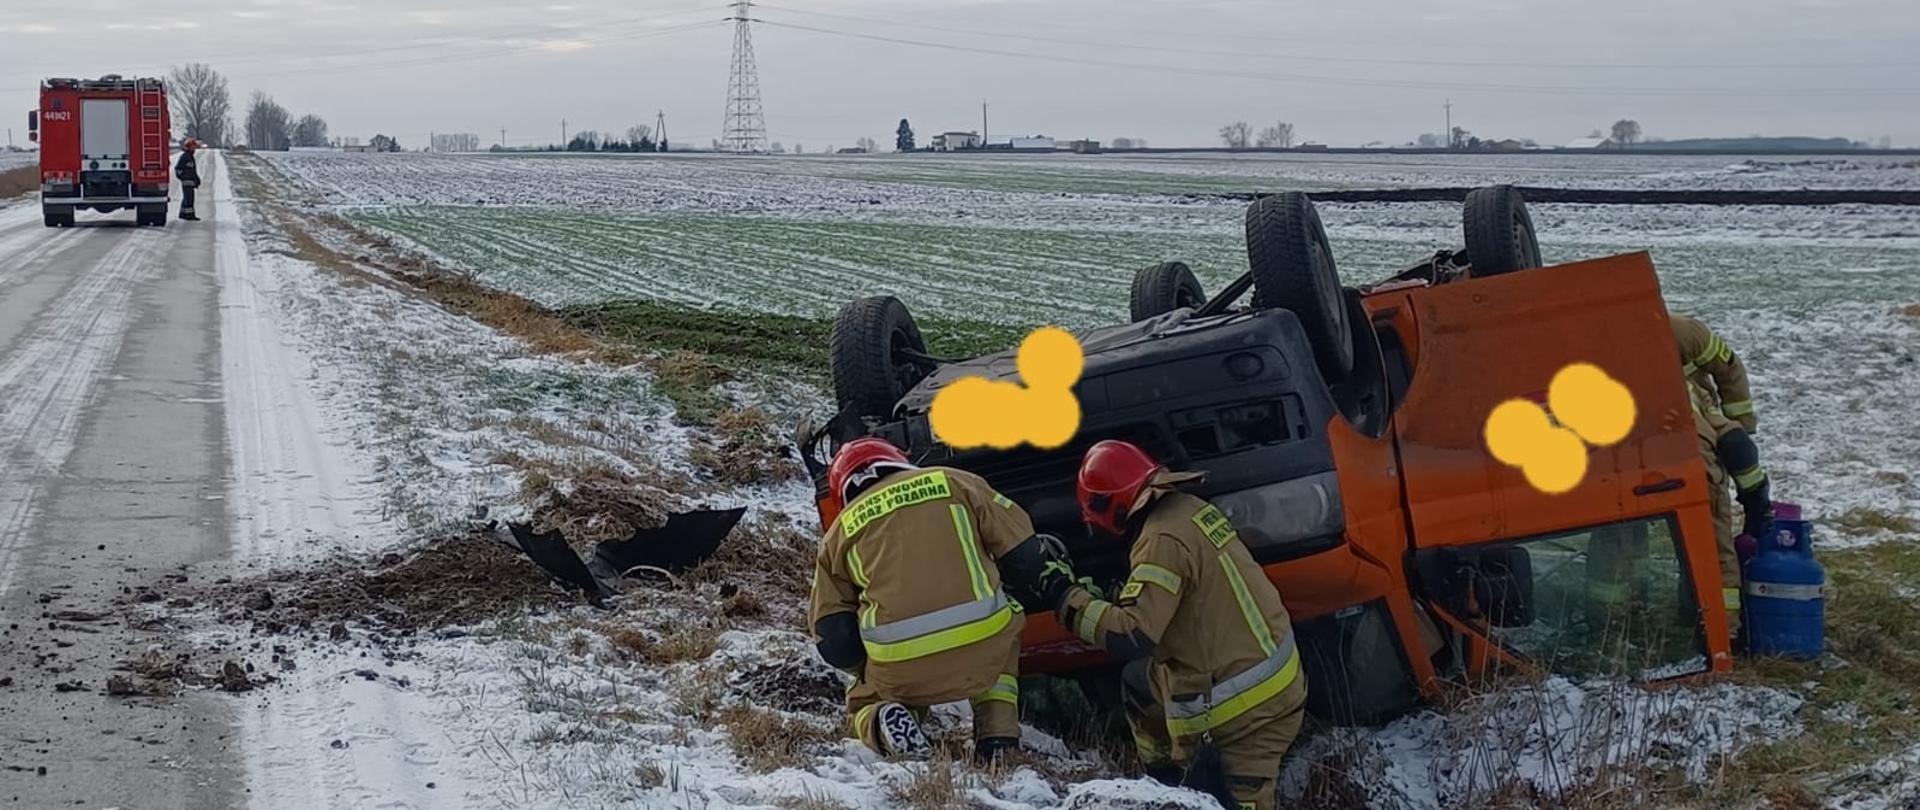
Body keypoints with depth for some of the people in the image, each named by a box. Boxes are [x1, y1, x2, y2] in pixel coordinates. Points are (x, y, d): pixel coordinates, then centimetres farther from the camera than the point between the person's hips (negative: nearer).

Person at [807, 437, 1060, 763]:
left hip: (899, 673, 0)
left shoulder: (840, 531, 17)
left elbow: (834, 644, 11)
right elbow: (1024, 555, 11)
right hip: (982, 653, 0)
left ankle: (881, 718, -2)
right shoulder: (952, 481, 15)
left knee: (863, 702, 33)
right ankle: (998, 733, 14)